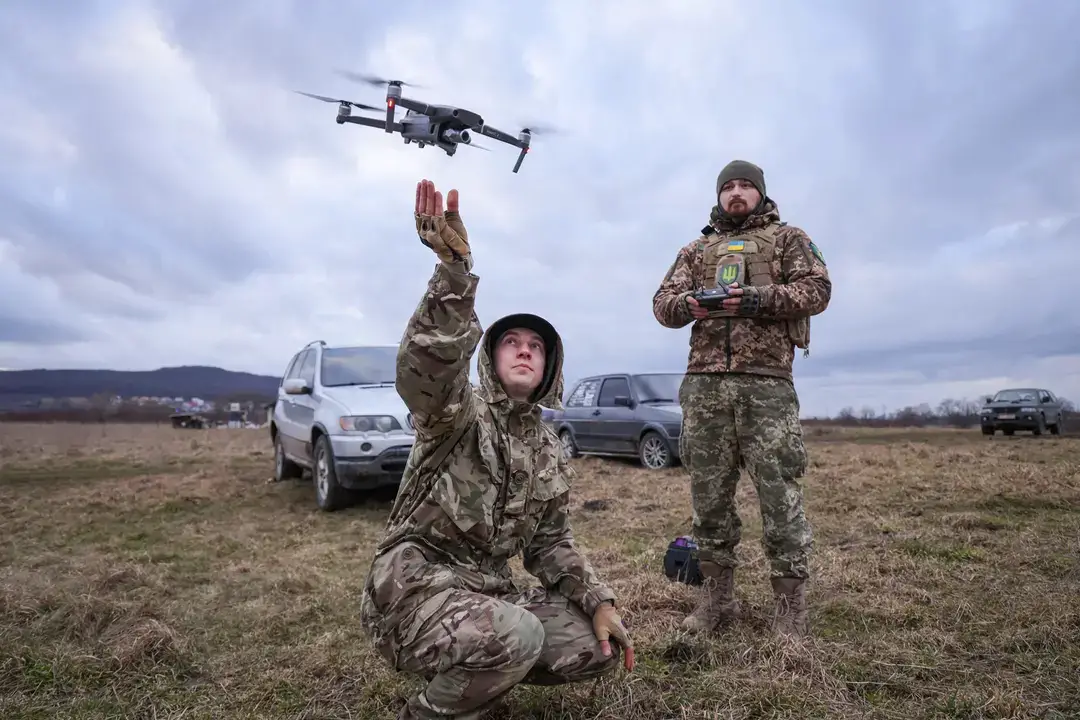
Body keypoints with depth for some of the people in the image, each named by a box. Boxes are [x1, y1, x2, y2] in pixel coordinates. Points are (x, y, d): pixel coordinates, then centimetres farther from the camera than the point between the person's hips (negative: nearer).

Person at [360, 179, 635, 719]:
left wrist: (599, 601, -1)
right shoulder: (458, 412, -9)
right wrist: (454, 269, -47)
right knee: (518, 636, -34)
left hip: (488, 593, 7)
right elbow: (425, 368, -34)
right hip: (415, 589, -7)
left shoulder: (549, 454, 11)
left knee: (602, 647, -3)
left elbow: (550, 544, 14)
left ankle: (474, 670, 15)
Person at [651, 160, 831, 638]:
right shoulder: (696, 249, 23)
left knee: (779, 492, -4)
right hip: (704, 383, 4)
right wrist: (687, 304, -10)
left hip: (766, 380, -3)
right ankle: (718, 597, 18)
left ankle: (790, 605, 9)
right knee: (708, 493, 6)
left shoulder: (787, 237, 14)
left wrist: (756, 299, -14)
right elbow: (663, 301, 14)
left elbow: (817, 288, 1)